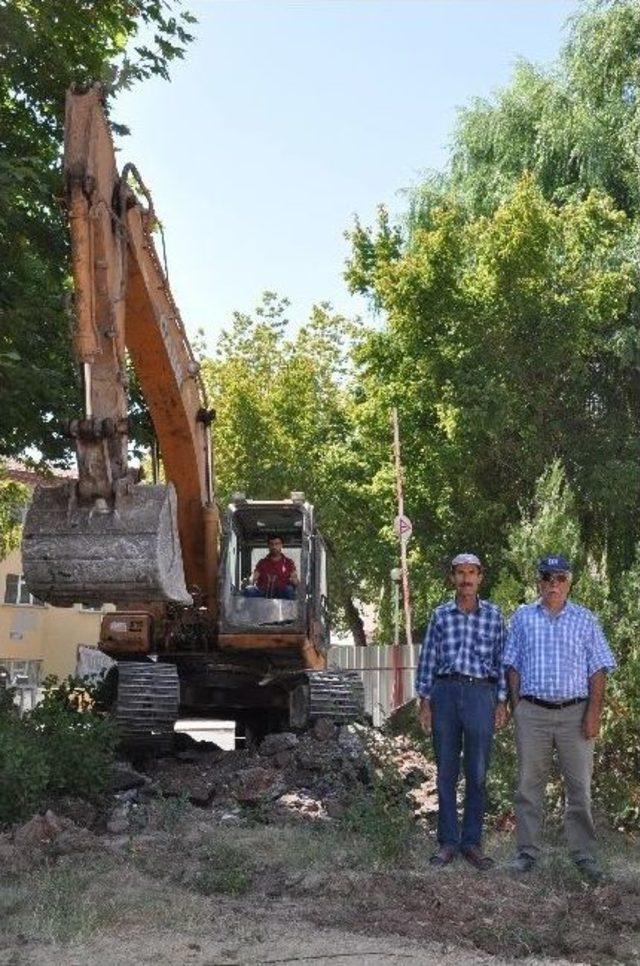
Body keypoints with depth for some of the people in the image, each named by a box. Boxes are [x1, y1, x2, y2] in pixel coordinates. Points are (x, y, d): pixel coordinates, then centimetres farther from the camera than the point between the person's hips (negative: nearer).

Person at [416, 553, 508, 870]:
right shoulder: (440, 615, 7)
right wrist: (425, 701, 3)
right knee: (446, 772, 6)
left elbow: (501, 660, 7)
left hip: (481, 693, -1)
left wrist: (502, 702, 2)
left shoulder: (493, 615, 5)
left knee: (477, 773, 4)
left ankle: (472, 842, 14)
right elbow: (427, 659, 8)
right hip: (445, 692, 1)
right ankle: (448, 841, 15)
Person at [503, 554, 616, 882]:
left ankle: (585, 855, 12)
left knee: (579, 786, 2)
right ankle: (527, 852, 14)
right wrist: (516, 708, 1)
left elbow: (598, 670, 3)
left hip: (574, 713, -1)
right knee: (528, 785, 5)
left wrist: (593, 713, -5)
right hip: (532, 712, 1)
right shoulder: (522, 618, 9)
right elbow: (513, 667, 10)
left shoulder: (585, 620, 6)